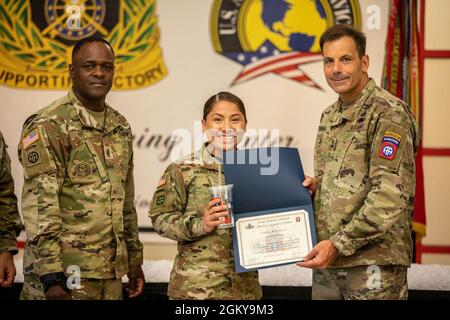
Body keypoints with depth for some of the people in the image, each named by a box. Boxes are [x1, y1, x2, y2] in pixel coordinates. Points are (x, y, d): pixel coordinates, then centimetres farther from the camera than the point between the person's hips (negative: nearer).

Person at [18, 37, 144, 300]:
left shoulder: (121, 127, 13)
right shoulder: (48, 126, -10)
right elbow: (39, 205, -16)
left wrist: (134, 258, 17)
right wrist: (51, 275, -21)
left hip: (112, 272, 7)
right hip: (66, 273, -7)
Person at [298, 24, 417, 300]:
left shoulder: (388, 112, -10)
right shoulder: (329, 116, 15)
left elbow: (390, 196, -18)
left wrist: (339, 244, -19)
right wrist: (316, 185, 4)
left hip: (373, 259, -7)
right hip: (327, 259, 7)